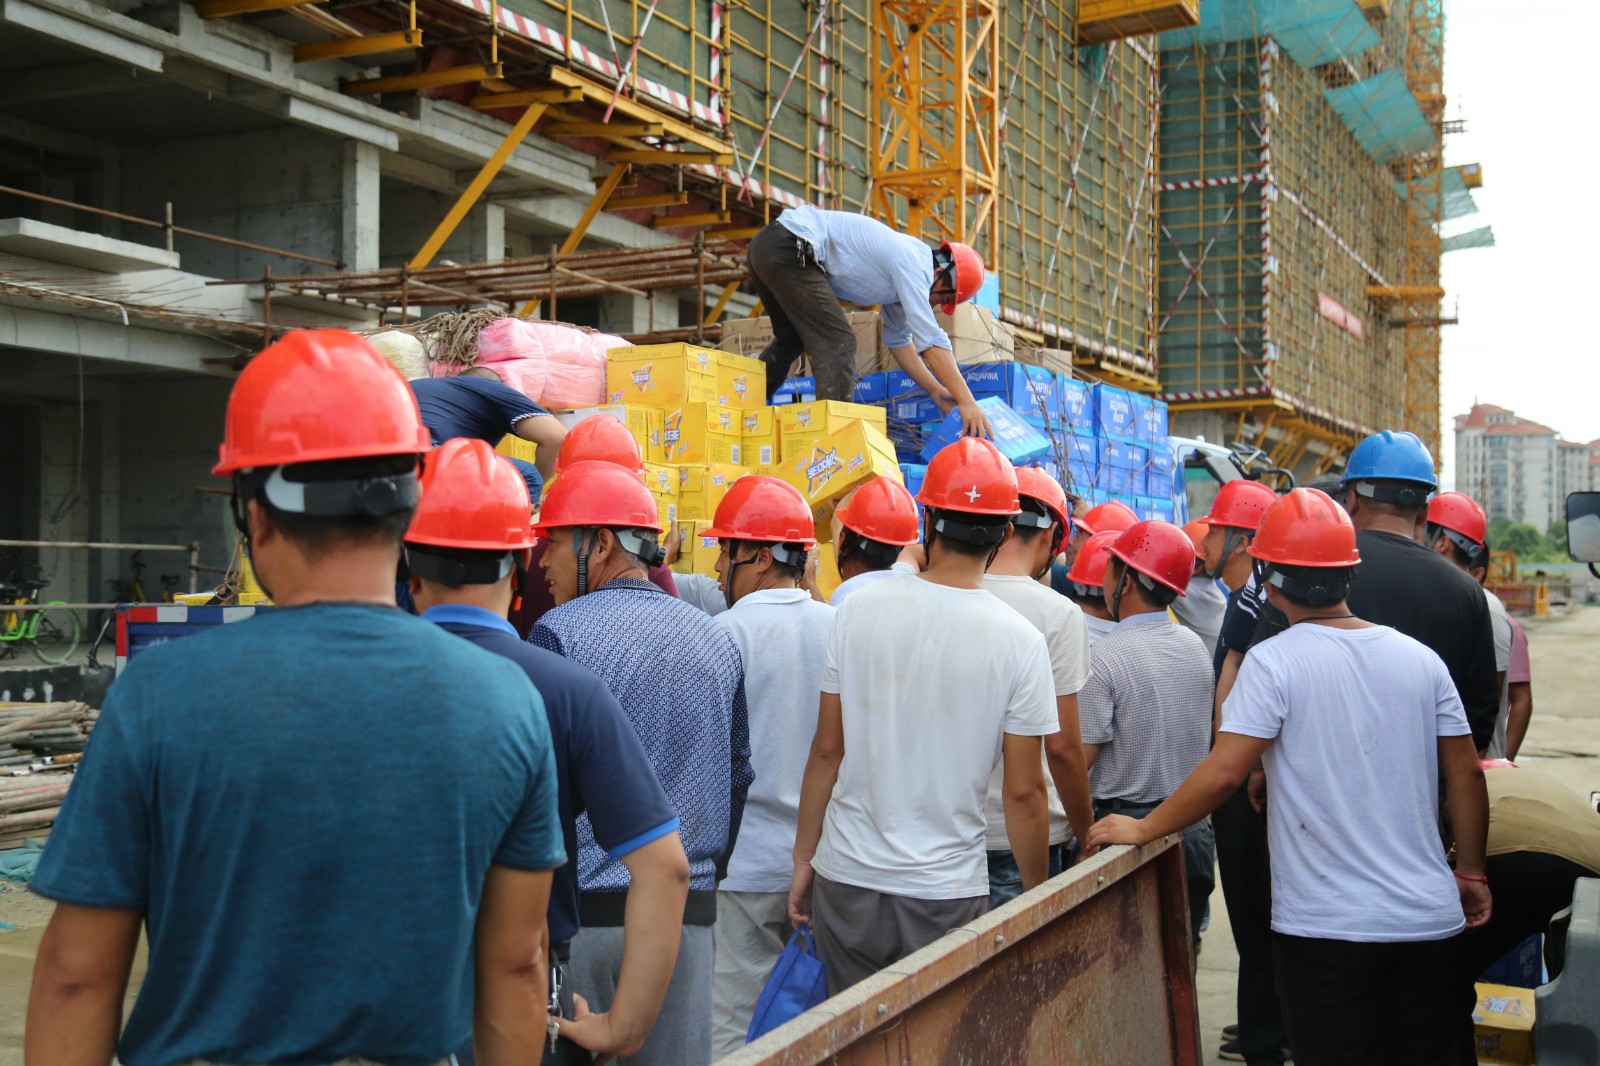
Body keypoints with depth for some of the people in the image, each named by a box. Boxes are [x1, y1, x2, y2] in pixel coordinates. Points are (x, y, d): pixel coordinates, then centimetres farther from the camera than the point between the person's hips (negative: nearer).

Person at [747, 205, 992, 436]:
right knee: (837, 341, -11)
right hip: (789, 248, -11)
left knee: (791, 340, 25)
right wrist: (967, 401, -16)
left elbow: (898, 340, 24)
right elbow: (930, 339, -18)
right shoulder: (912, 264, -12)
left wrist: (935, 391, 19)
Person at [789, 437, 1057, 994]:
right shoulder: (1019, 639, -9)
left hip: (847, 880, 2)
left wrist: (803, 857, 12)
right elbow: (1023, 792, -5)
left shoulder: (859, 609, -5)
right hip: (948, 890, -1)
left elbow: (827, 751, 0)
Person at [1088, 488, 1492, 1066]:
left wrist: (1141, 829, -4)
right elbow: (1466, 775, 6)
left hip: (1326, 925, -5)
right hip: (1430, 918, 5)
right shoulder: (1421, 659, 2)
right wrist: (1471, 875, 18)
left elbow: (1223, 773, -17)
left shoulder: (1273, 661, -12)